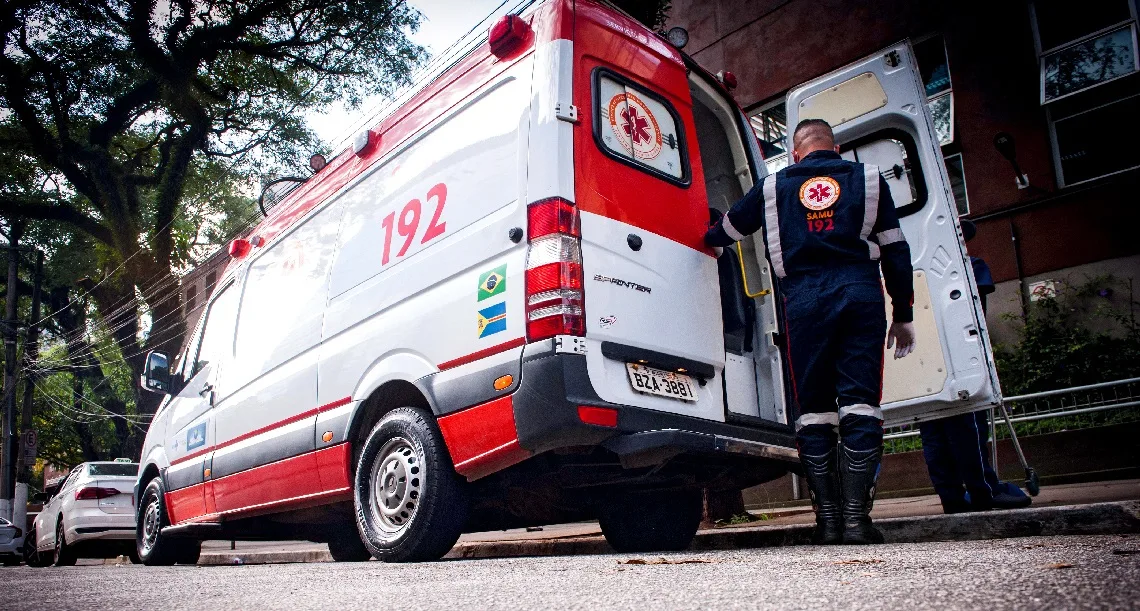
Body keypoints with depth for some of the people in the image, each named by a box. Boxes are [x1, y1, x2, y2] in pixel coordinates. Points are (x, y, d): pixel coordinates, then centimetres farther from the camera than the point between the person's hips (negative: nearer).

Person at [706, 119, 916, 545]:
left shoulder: (774, 186, 18)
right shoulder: (868, 178, 18)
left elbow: (726, 230, 28)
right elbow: (895, 252, 14)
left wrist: (708, 240, 52)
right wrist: (903, 315, 18)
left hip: (804, 299, 0)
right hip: (861, 294, 0)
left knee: (813, 412, 5)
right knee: (860, 405, -1)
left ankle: (828, 518, 3)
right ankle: (856, 516, -6)